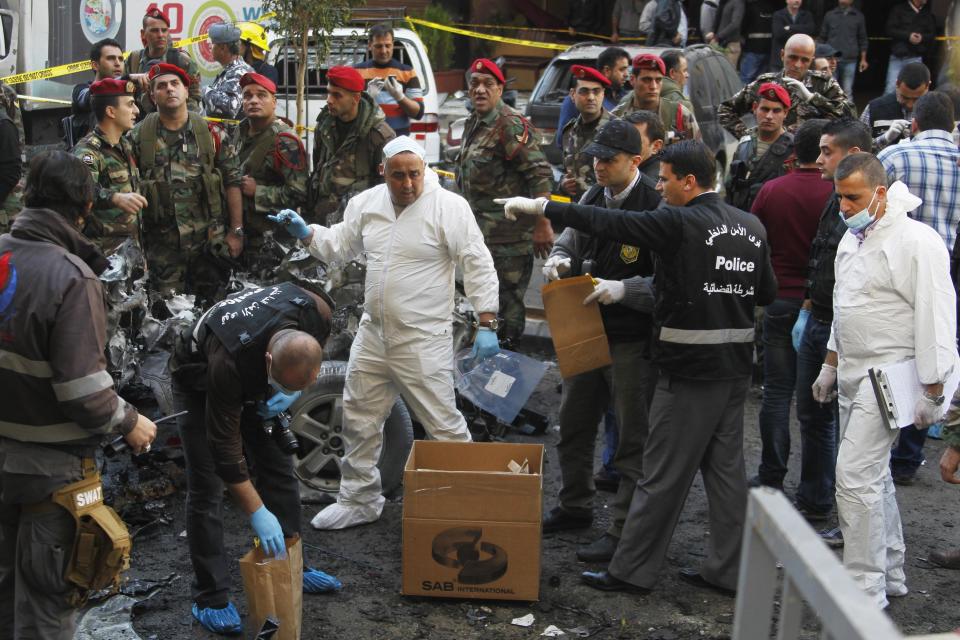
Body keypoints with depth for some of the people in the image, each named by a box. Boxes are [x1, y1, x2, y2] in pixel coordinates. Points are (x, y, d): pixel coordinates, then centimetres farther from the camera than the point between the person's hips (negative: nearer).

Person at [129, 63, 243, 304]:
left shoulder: (212, 133, 2)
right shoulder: (138, 137, 2)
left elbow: (233, 184, 2)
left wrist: (236, 232, -3)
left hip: (209, 239, 0)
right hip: (162, 243, 0)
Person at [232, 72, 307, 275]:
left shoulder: (284, 140, -16)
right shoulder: (240, 131, 10)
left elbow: (299, 193, -22)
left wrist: (257, 191, -17)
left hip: (272, 239, -8)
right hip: (243, 234, 8)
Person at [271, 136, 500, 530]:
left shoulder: (449, 206, -12)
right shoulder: (366, 203, 5)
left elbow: (479, 266, -11)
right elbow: (338, 244, 18)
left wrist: (487, 324, -14)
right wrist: (304, 233, 1)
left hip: (424, 340, -6)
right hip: (372, 335, 6)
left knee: (443, 425, -2)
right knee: (359, 420, 15)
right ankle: (359, 501, 31)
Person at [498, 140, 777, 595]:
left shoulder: (680, 224, -15)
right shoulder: (751, 227, 6)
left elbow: (607, 223, -15)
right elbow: (767, 293, 12)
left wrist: (540, 207, -8)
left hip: (691, 368, -7)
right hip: (736, 362, 7)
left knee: (663, 473, 1)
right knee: (726, 467, 14)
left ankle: (632, 570, 12)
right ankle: (726, 569, 22)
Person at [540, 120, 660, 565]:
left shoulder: (655, 207, -18)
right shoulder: (593, 197, 6)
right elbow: (568, 243, 20)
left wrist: (623, 289, -29)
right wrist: (558, 261, -2)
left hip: (632, 339, -8)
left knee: (632, 437, 3)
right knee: (573, 424, 20)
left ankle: (623, 530, 14)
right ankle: (574, 507, 39)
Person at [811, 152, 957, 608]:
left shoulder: (916, 242, -16)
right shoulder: (852, 239, 12)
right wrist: (830, 366, 24)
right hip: (853, 376, 9)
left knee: (855, 476, -11)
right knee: (873, 476, 15)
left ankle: (864, 592, -2)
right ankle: (890, 574, 28)